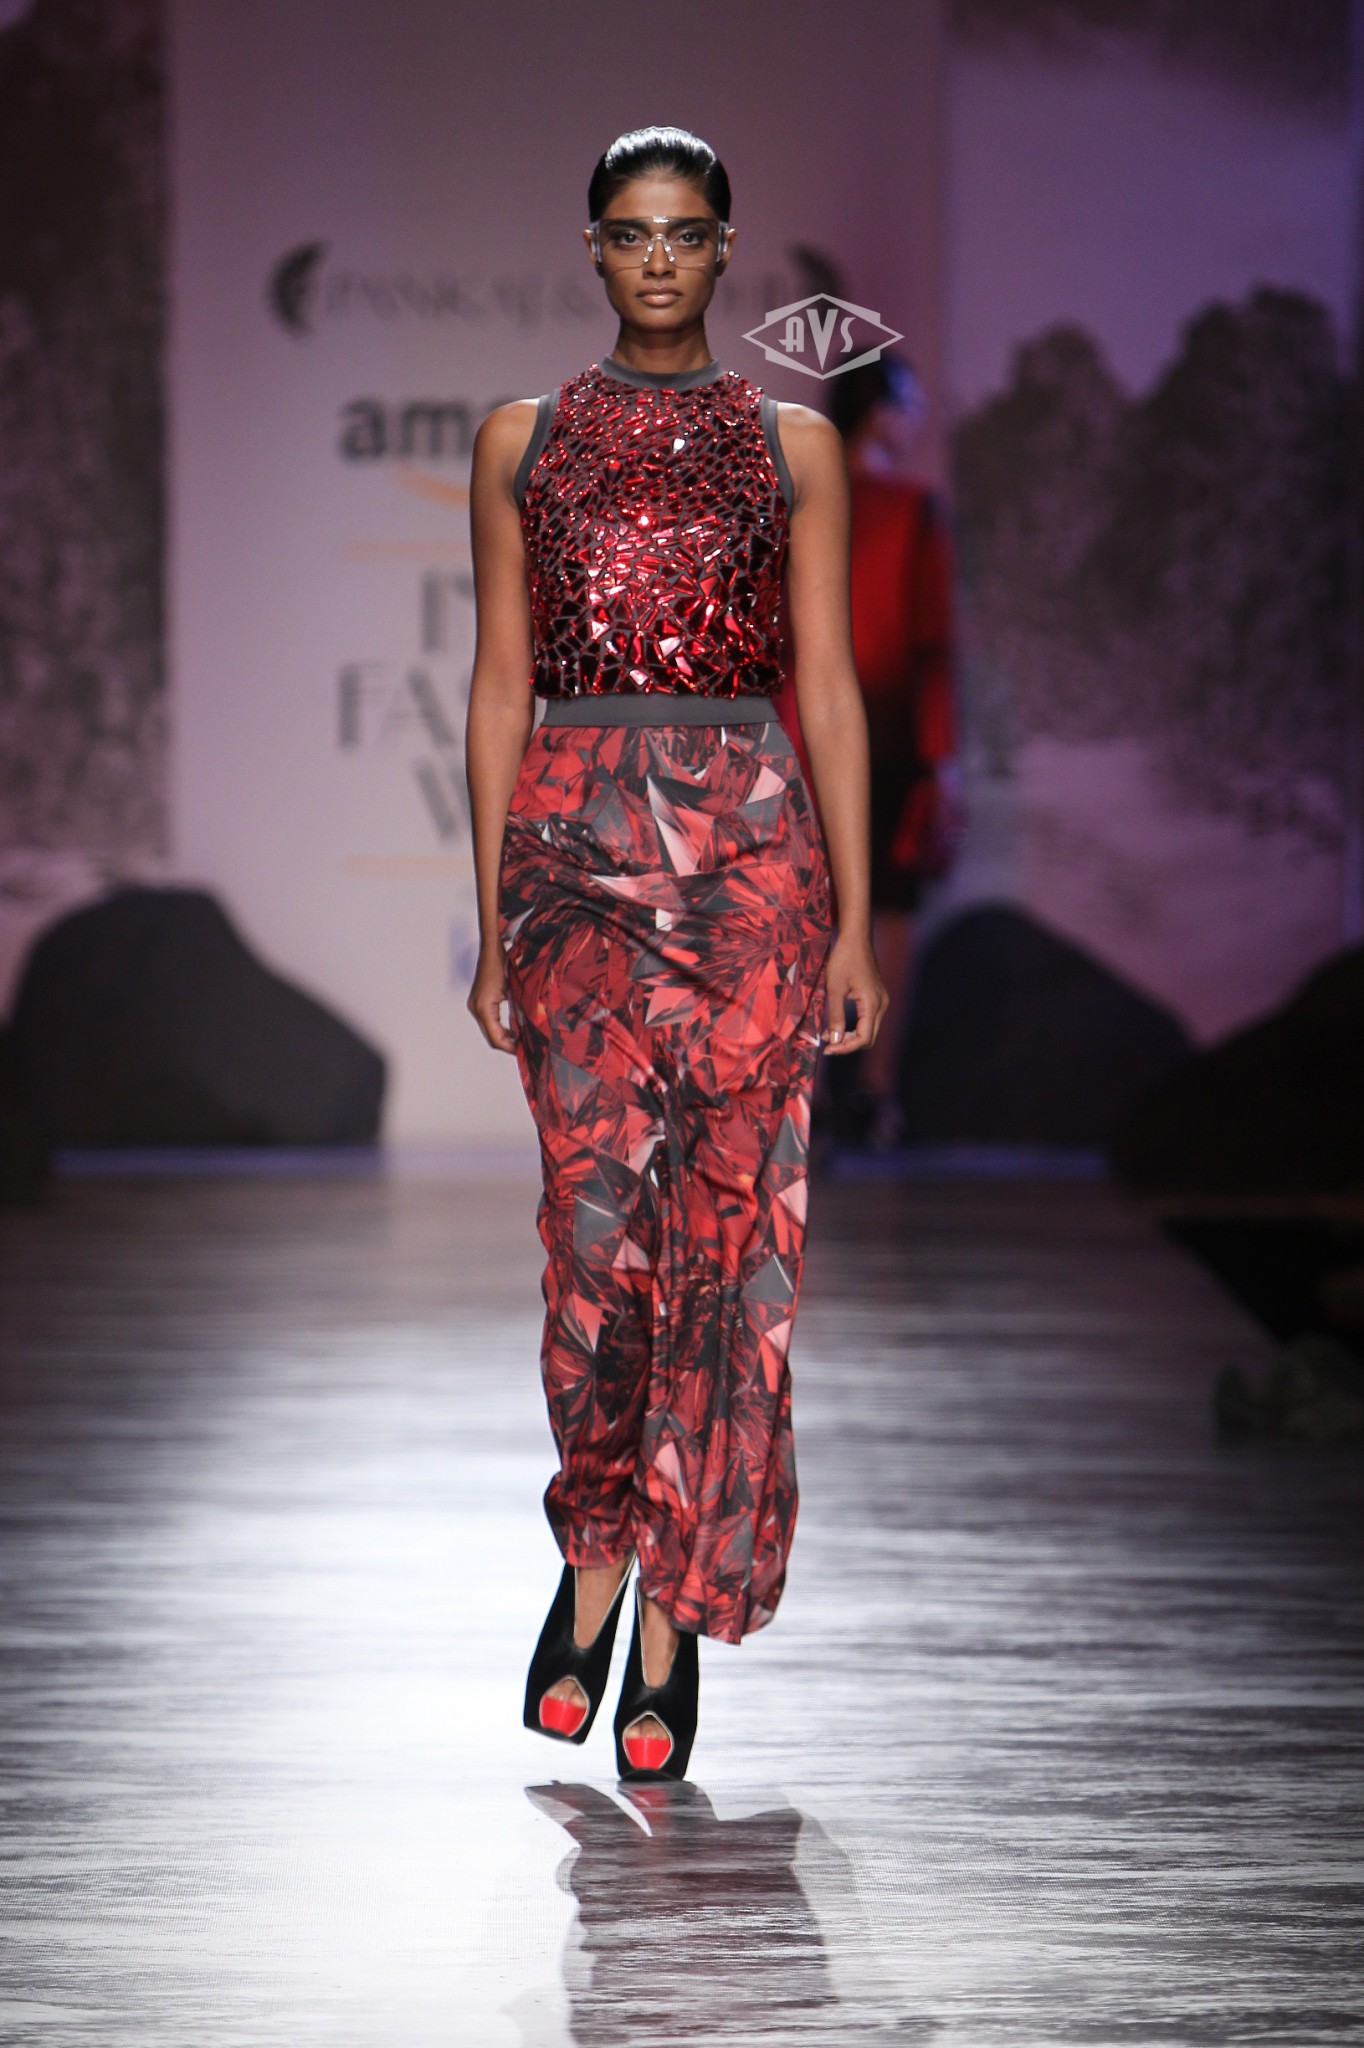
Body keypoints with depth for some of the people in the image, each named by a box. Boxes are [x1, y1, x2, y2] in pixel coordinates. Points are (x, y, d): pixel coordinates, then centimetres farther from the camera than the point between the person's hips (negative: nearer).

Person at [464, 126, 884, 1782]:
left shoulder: (793, 443, 9)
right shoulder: (523, 440, 11)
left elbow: (827, 684, 6)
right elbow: (500, 684, 10)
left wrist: (854, 924, 0)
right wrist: (491, 923, 5)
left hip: (748, 839, 0)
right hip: (572, 836, 0)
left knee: (725, 1227, -3)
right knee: (596, 1214, -10)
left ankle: (673, 1615, 6)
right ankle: (592, 1553, 13)